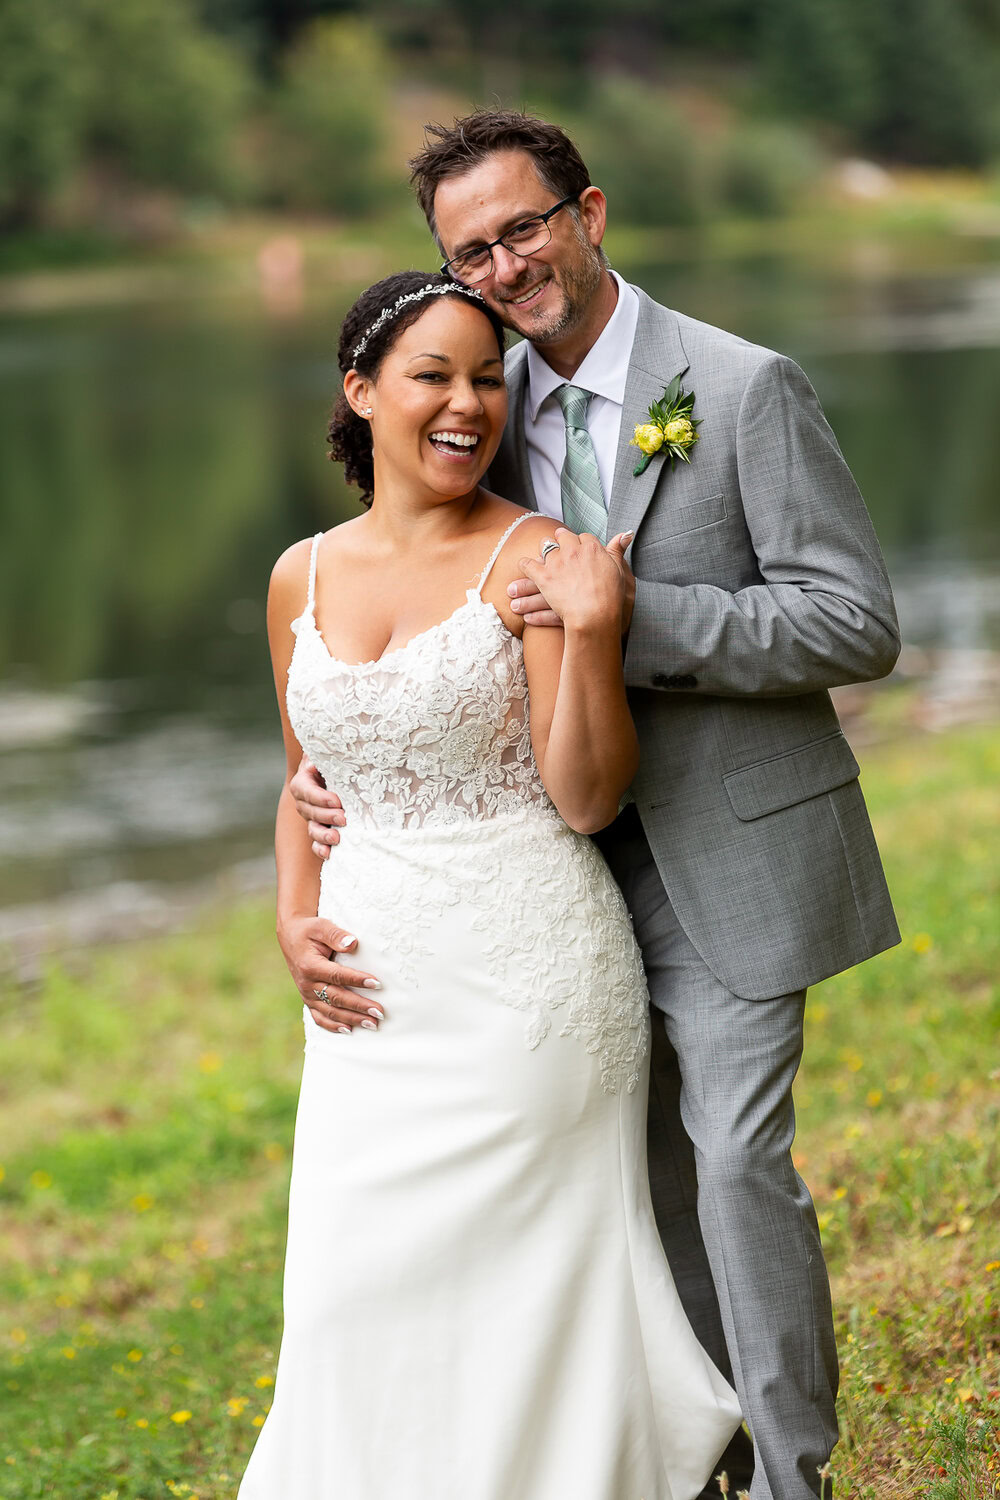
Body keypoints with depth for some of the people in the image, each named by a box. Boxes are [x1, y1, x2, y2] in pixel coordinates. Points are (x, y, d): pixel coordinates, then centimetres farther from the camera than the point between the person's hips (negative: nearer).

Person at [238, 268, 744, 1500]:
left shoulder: (533, 560, -6)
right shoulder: (303, 578, 8)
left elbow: (587, 799, -11)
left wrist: (590, 634, -22)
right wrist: (295, 920, 5)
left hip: (532, 972, -4)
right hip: (374, 985, 4)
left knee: (531, 1277, 3)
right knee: (360, 1284, 6)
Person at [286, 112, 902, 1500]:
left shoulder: (746, 390, -12)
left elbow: (858, 626, -16)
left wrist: (633, 615, -25)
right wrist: (327, 756, -3)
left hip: (728, 854, -5)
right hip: (581, 858, 6)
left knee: (739, 1164, -6)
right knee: (645, 1174, 15)